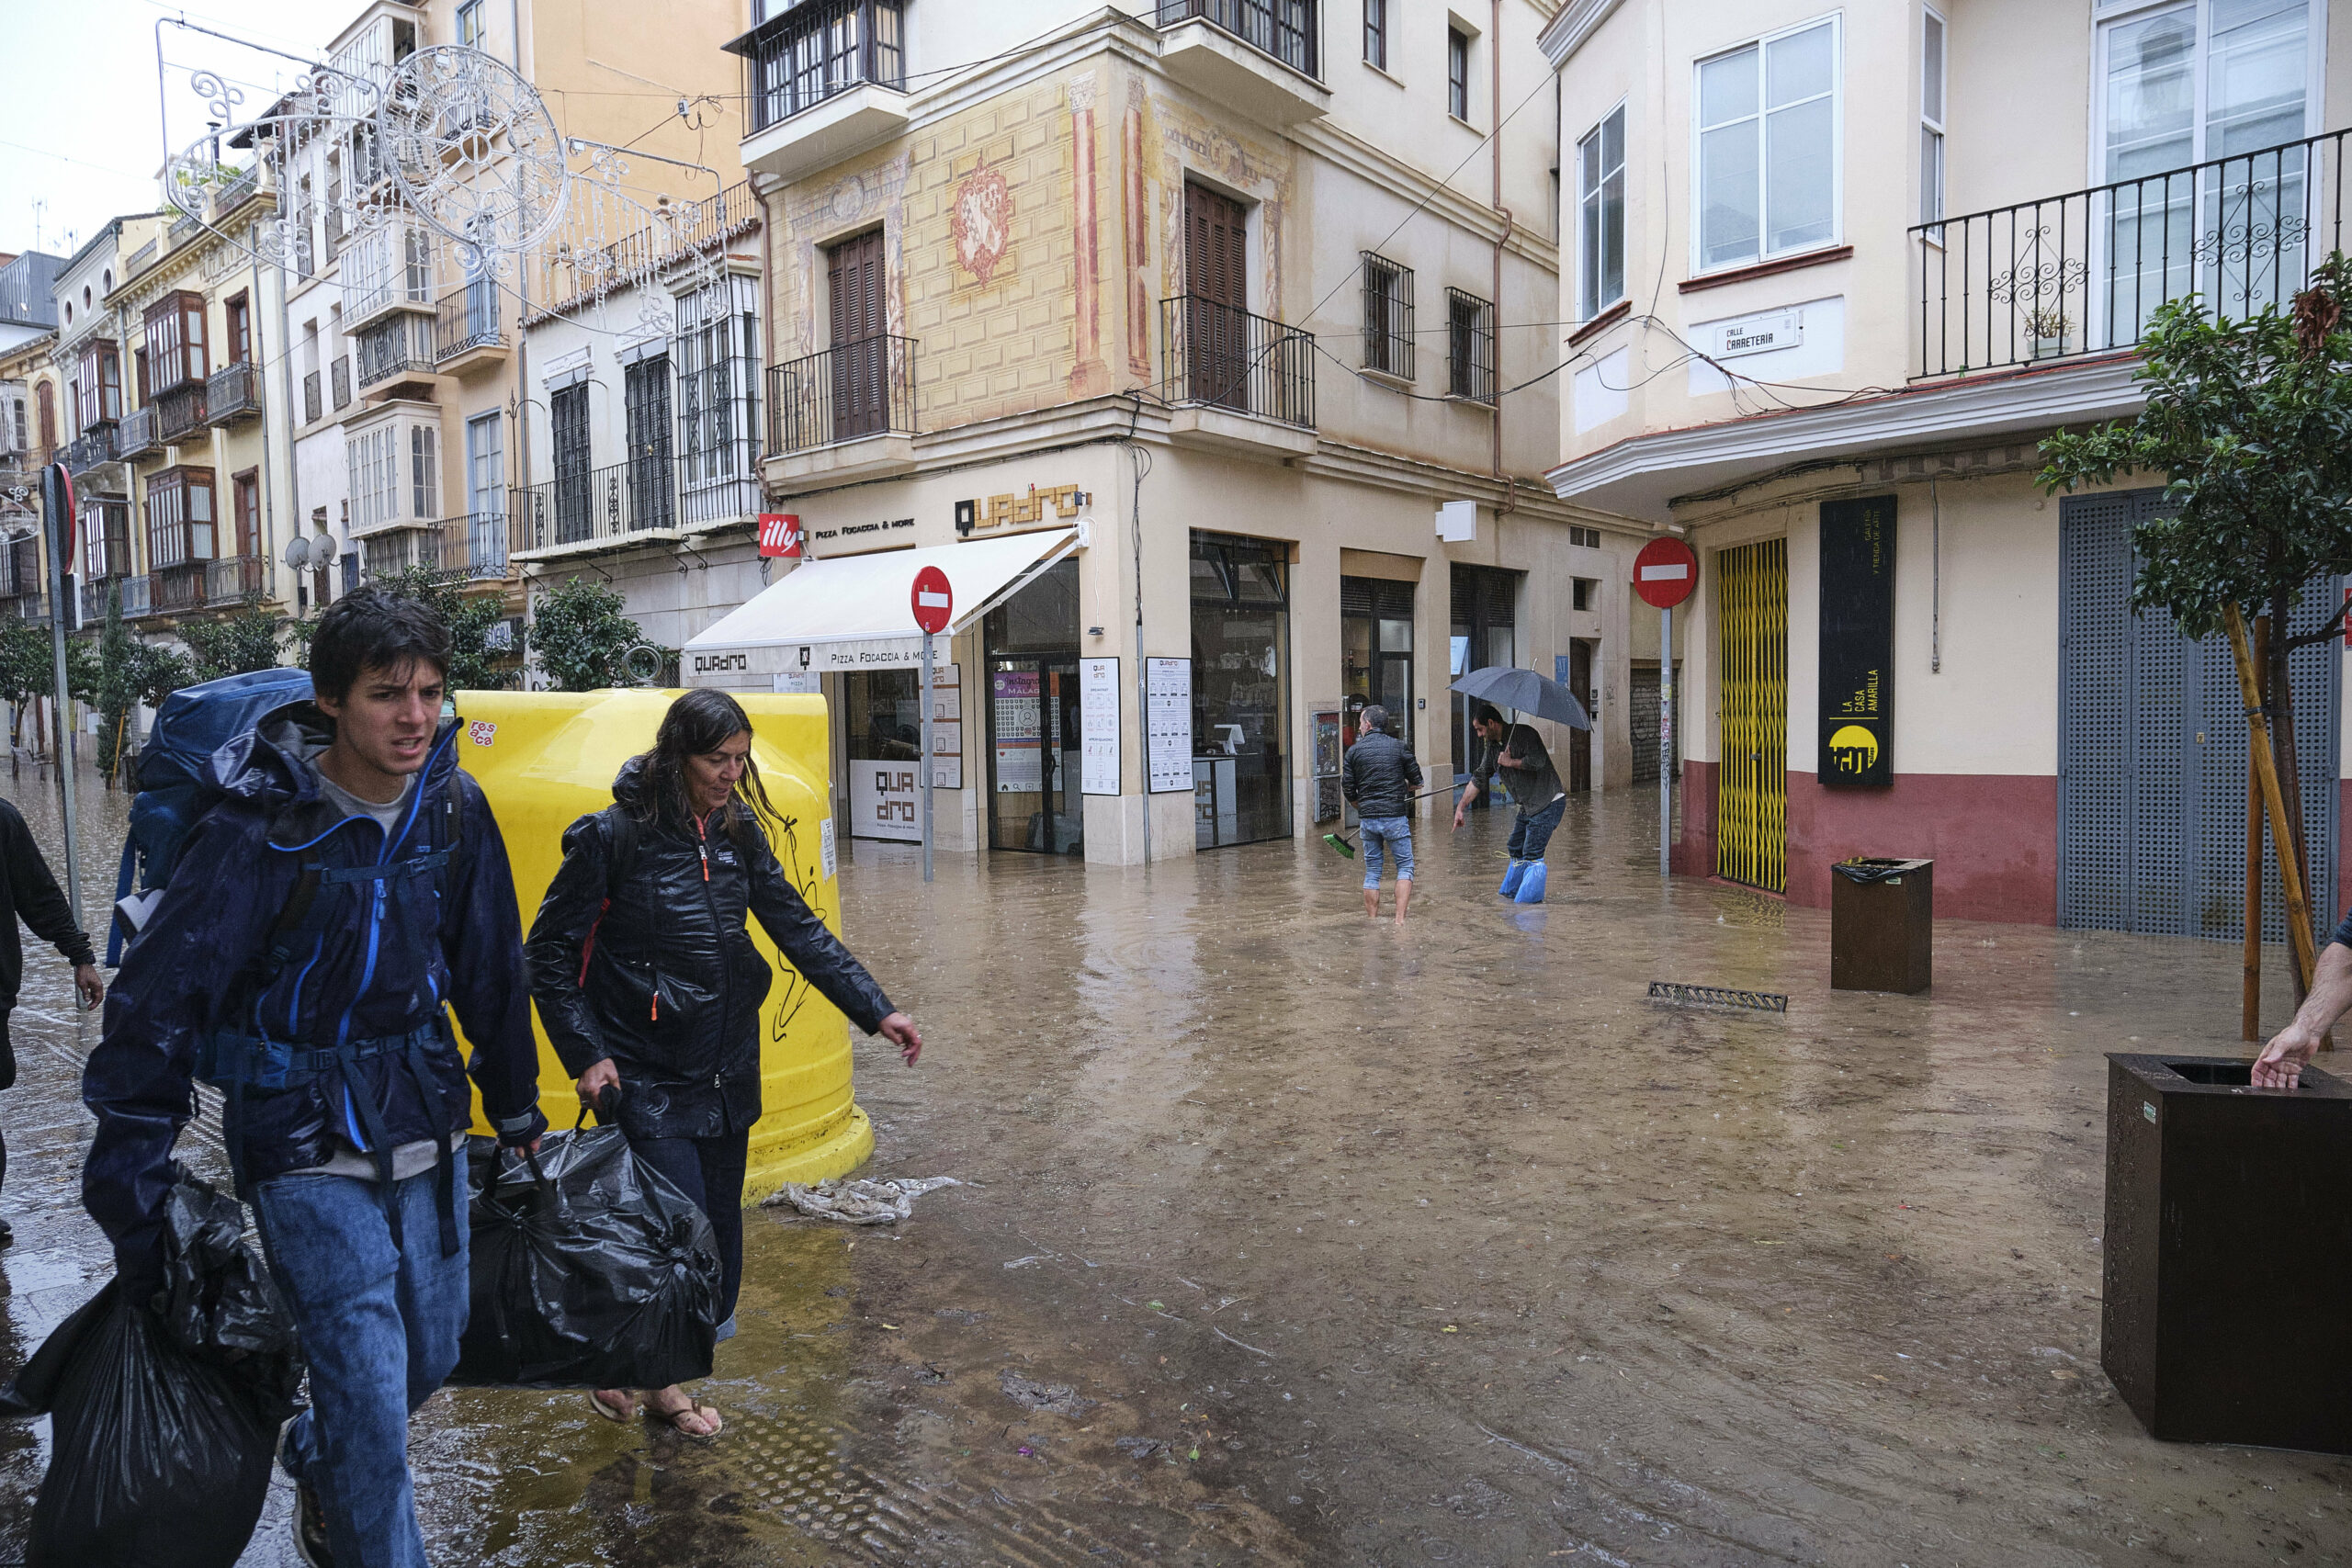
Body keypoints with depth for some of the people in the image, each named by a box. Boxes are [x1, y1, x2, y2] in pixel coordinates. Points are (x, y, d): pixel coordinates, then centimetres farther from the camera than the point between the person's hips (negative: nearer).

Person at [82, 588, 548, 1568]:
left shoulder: (454, 807, -3)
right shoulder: (260, 828, -17)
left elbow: (493, 971, 8)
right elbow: (159, 1003, -13)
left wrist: (517, 1112, 16)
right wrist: (133, 1198, -11)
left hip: (424, 1123, 5)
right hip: (308, 1147, -5)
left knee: (431, 1357, 18)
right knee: (371, 1402, -4)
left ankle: (314, 1459, 49)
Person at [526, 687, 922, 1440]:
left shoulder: (738, 833, 3)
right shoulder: (614, 836, -13)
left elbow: (798, 930, 5)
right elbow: (549, 954, -7)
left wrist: (877, 1011, -2)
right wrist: (587, 1054, -14)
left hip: (726, 1074, 6)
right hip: (649, 1081, -6)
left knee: (719, 1233, 12)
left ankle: (660, 1379, 33)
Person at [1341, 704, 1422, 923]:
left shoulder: (1354, 751, 3)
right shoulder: (1398, 747, 0)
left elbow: (1347, 789, 4)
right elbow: (1416, 782, 5)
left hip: (1367, 818, 2)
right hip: (1395, 816, -2)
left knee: (1371, 871, 11)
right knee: (1405, 866, 6)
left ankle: (1373, 921, 13)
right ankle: (1400, 918, -6)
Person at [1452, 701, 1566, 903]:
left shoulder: (1524, 734, -15)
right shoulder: (1492, 745, 11)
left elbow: (1538, 761, -30)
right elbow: (1479, 778, 14)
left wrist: (1511, 762, -17)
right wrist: (1460, 807, 11)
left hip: (1548, 802, -9)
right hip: (1528, 806, 10)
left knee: (1532, 855, -10)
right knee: (1516, 850, 18)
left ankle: (1530, 901, -5)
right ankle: (1508, 895, 30)